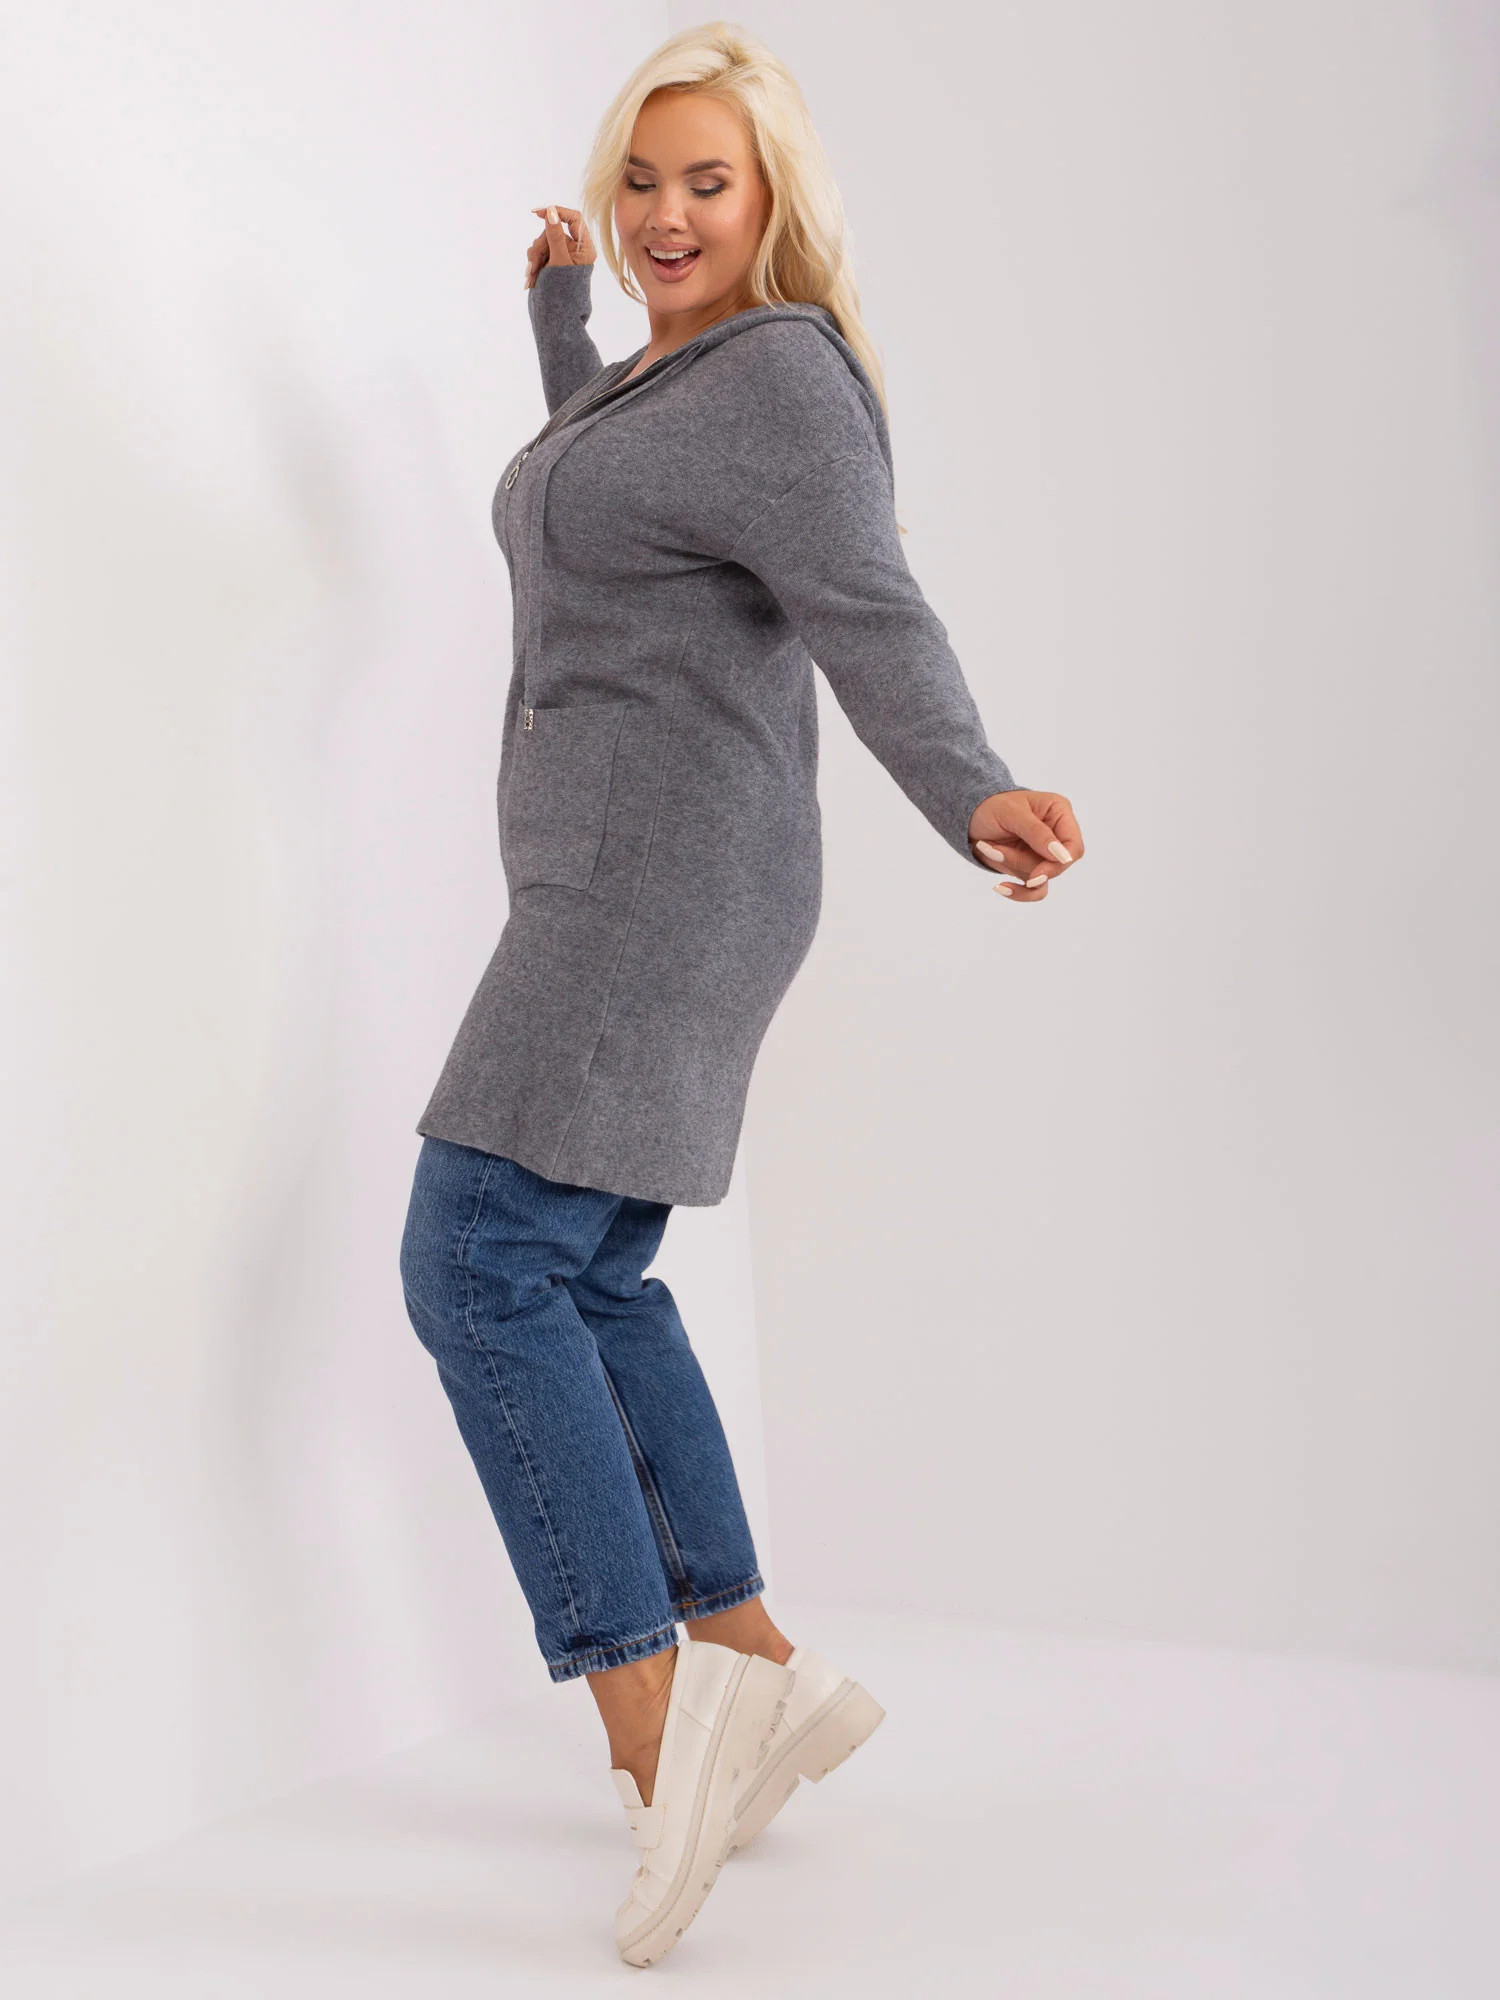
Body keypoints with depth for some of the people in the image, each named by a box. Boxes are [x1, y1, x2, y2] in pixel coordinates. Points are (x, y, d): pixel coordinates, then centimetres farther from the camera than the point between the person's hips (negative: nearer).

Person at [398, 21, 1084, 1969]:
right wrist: (561, 306, 49)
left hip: (665, 892, -11)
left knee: (476, 1262, -15)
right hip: (615, 893, 11)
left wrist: (981, 801, -44)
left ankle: (647, 1704, -11)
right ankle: (756, 1669, 18)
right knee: (592, 1282, 11)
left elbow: (877, 623, -26)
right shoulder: (680, 367, 18)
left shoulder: (781, 376, -12)